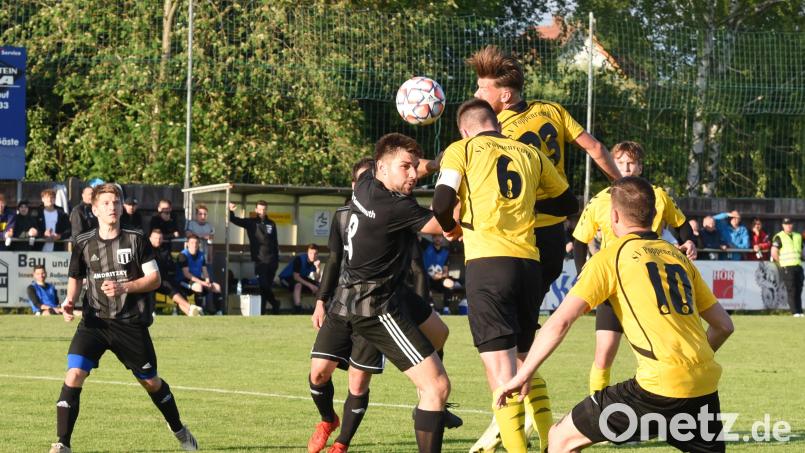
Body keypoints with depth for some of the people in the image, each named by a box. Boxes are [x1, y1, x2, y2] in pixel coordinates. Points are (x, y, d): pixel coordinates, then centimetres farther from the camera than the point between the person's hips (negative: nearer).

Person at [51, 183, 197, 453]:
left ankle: (179, 431, 40)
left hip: (131, 323, 0)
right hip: (95, 321, 1)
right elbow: (75, 278, 17)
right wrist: (70, 300, -4)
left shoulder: (136, 240, -2)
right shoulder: (84, 244, 3)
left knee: (150, 381, 13)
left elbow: (154, 279, -4)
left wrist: (123, 287, -18)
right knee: (74, 374, -20)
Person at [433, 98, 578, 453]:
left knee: (501, 371, -8)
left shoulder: (462, 149, 8)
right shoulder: (530, 154, 19)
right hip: (529, 263, 4)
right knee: (525, 364, 20)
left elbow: (443, 201, -6)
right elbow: (569, 204, 28)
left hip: (487, 261, -4)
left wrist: (450, 228, 14)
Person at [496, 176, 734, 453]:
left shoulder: (609, 258, 3)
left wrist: (522, 375, 2)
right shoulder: (679, 257, 19)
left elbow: (560, 322, -6)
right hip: (706, 386, 5)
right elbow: (724, 325, 21)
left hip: (660, 388, -5)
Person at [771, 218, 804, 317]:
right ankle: (795, 312, -11)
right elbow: (774, 253, -6)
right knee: (791, 290, -10)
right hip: (787, 267, -5)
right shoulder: (779, 237, 0)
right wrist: (781, 263, -4)